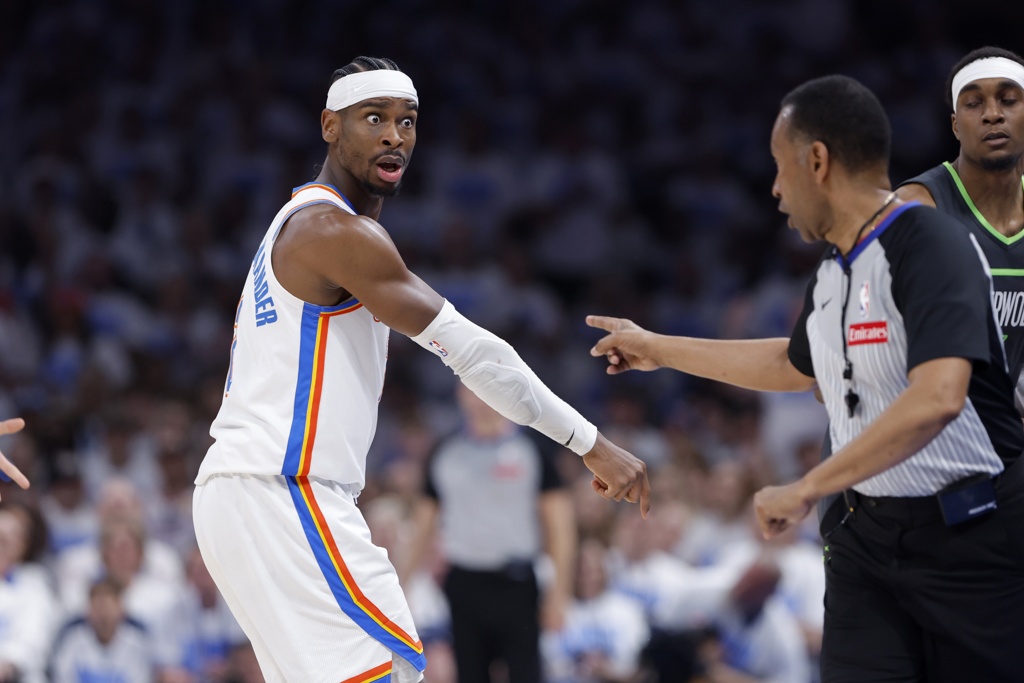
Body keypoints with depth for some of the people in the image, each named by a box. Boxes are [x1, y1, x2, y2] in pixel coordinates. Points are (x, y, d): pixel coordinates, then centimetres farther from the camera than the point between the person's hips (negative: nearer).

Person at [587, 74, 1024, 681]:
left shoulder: (933, 245, -17)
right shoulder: (832, 273, 10)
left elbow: (938, 397, -31)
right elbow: (795, 365, 33)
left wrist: (809, 489, -27)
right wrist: (658, 349, 38)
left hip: (973, 538, -7)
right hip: (871, 534, 7)